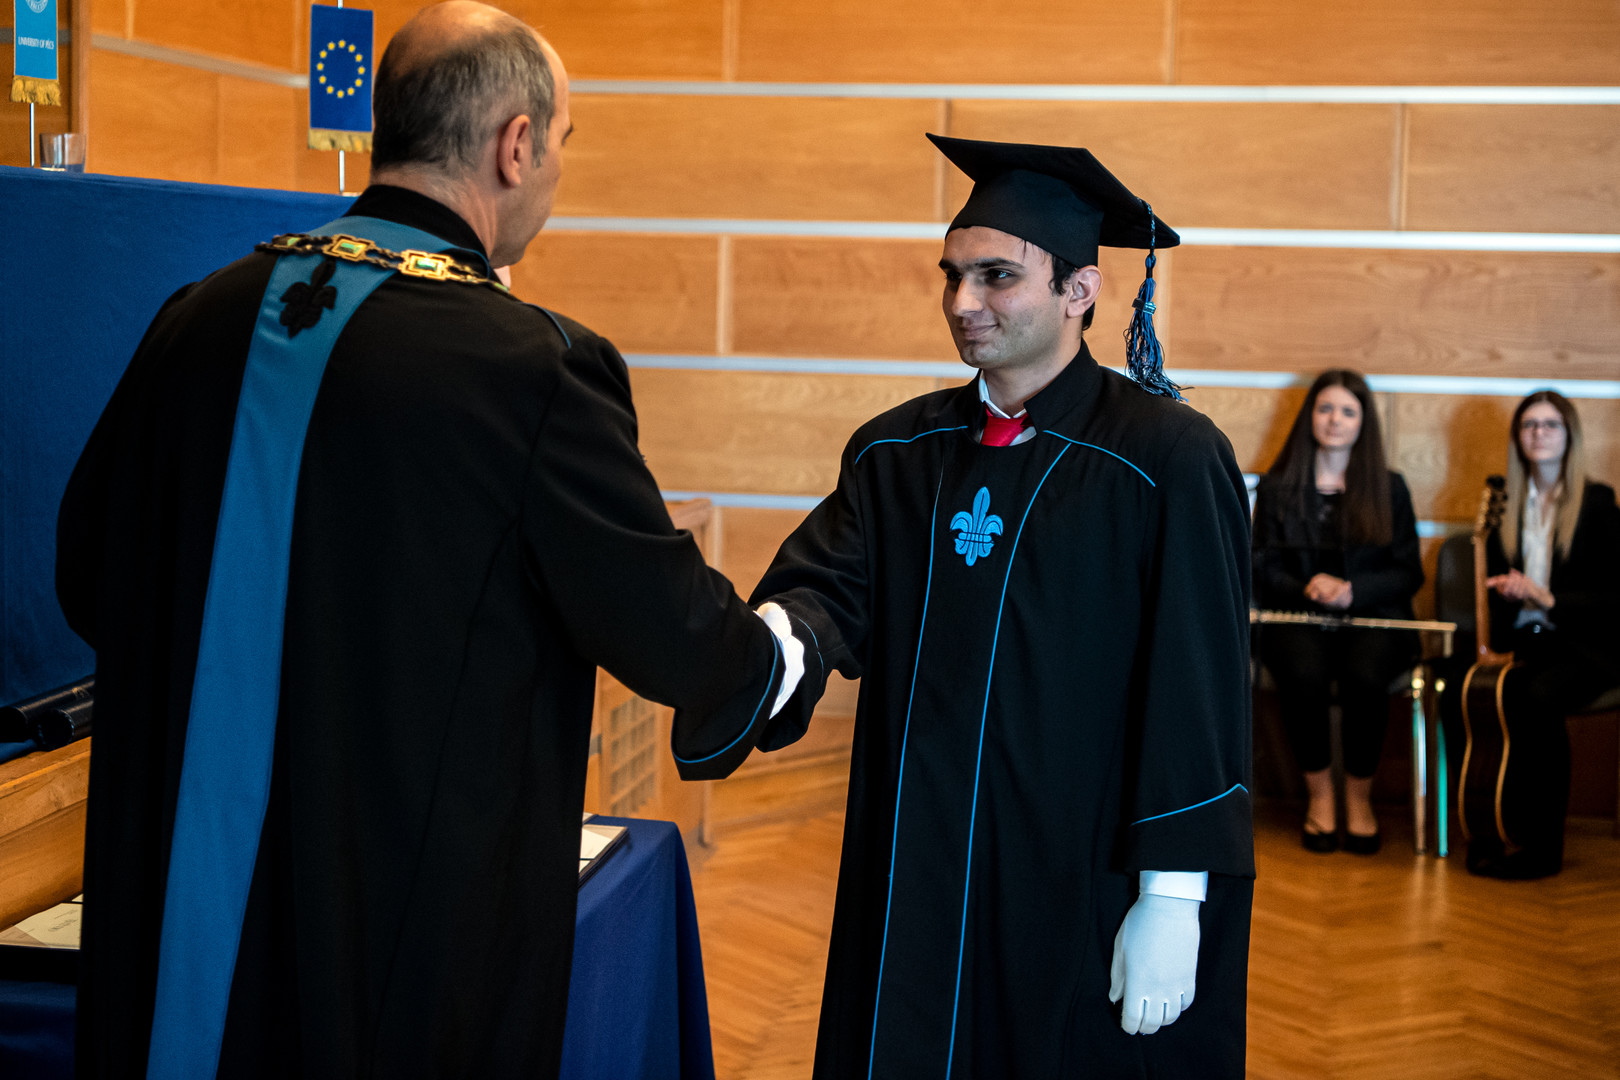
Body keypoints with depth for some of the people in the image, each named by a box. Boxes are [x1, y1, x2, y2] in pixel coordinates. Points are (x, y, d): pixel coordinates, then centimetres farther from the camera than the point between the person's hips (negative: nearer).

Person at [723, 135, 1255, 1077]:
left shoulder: (1169, 460, -10)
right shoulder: (897, 453, 7)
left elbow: (1198, 686, -11)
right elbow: (831, 585, -5)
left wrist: (1171, 899, -14)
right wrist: (781, 640, -29)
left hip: (1089, 893, -4)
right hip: (916, 888, 5)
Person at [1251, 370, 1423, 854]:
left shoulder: (1390, 488, 12)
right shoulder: (1277, 487, 13)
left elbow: (1409, 573, 8)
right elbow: (1263, 570, 8)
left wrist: (1352, 591, -11)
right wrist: (1308, 589, -13)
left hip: (1374, 617, 0)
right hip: (1298, 615, 0)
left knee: (1363, 675, -33)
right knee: (1303, 674, -33)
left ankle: (1359, 796, -14)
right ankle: (1319, 793, -14)